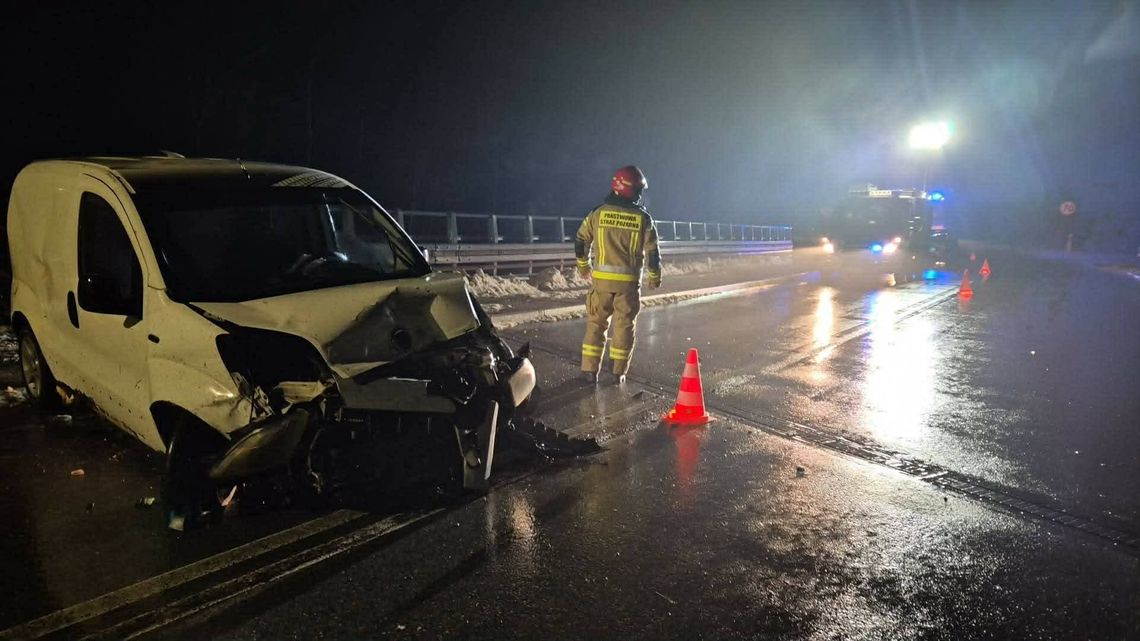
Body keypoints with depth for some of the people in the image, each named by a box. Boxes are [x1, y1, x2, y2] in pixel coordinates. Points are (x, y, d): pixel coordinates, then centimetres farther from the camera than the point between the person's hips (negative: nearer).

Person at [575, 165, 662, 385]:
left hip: (602, 278, 1)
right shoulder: (643, 218, -3)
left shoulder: (598, 213, -1)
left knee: (596, 323, 11)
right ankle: (618, 373, 11)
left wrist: (583, 266, 24)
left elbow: (581, 242, 7)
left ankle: (589, 370, 10)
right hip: (629, 281, -1)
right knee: (624, 325, 8)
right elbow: (652, 252, 0)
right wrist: (654, 277, 16)